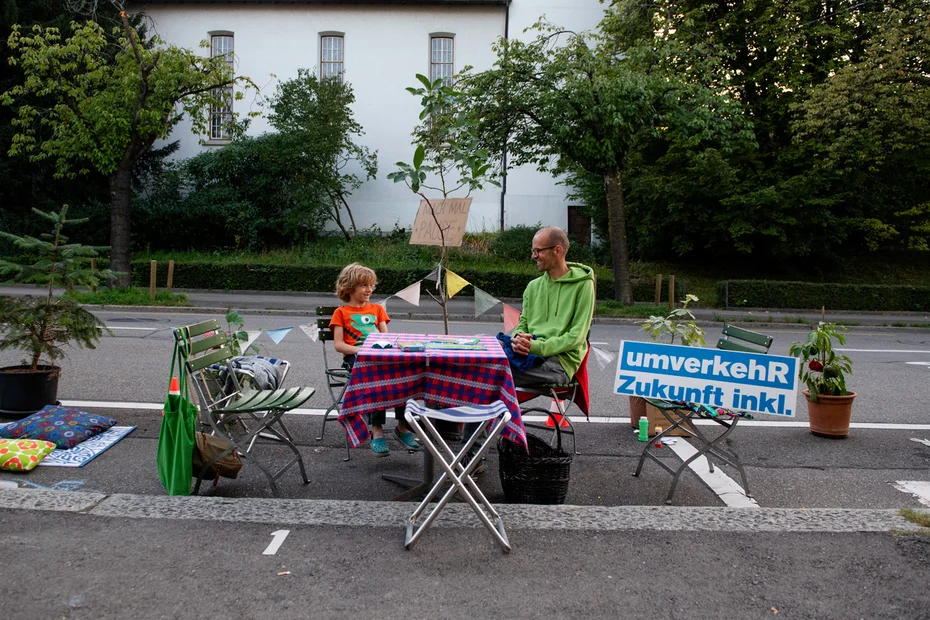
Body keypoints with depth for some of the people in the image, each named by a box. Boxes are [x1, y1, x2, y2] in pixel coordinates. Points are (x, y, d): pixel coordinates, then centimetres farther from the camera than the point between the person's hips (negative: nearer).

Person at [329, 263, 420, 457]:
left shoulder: (377, 309, 26)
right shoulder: (341, 312, 13)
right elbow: (338, 344, 2)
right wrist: (360, 350, -17)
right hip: (355, 357, -3)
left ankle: (402, 425, -20)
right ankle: (376, 429, -33)